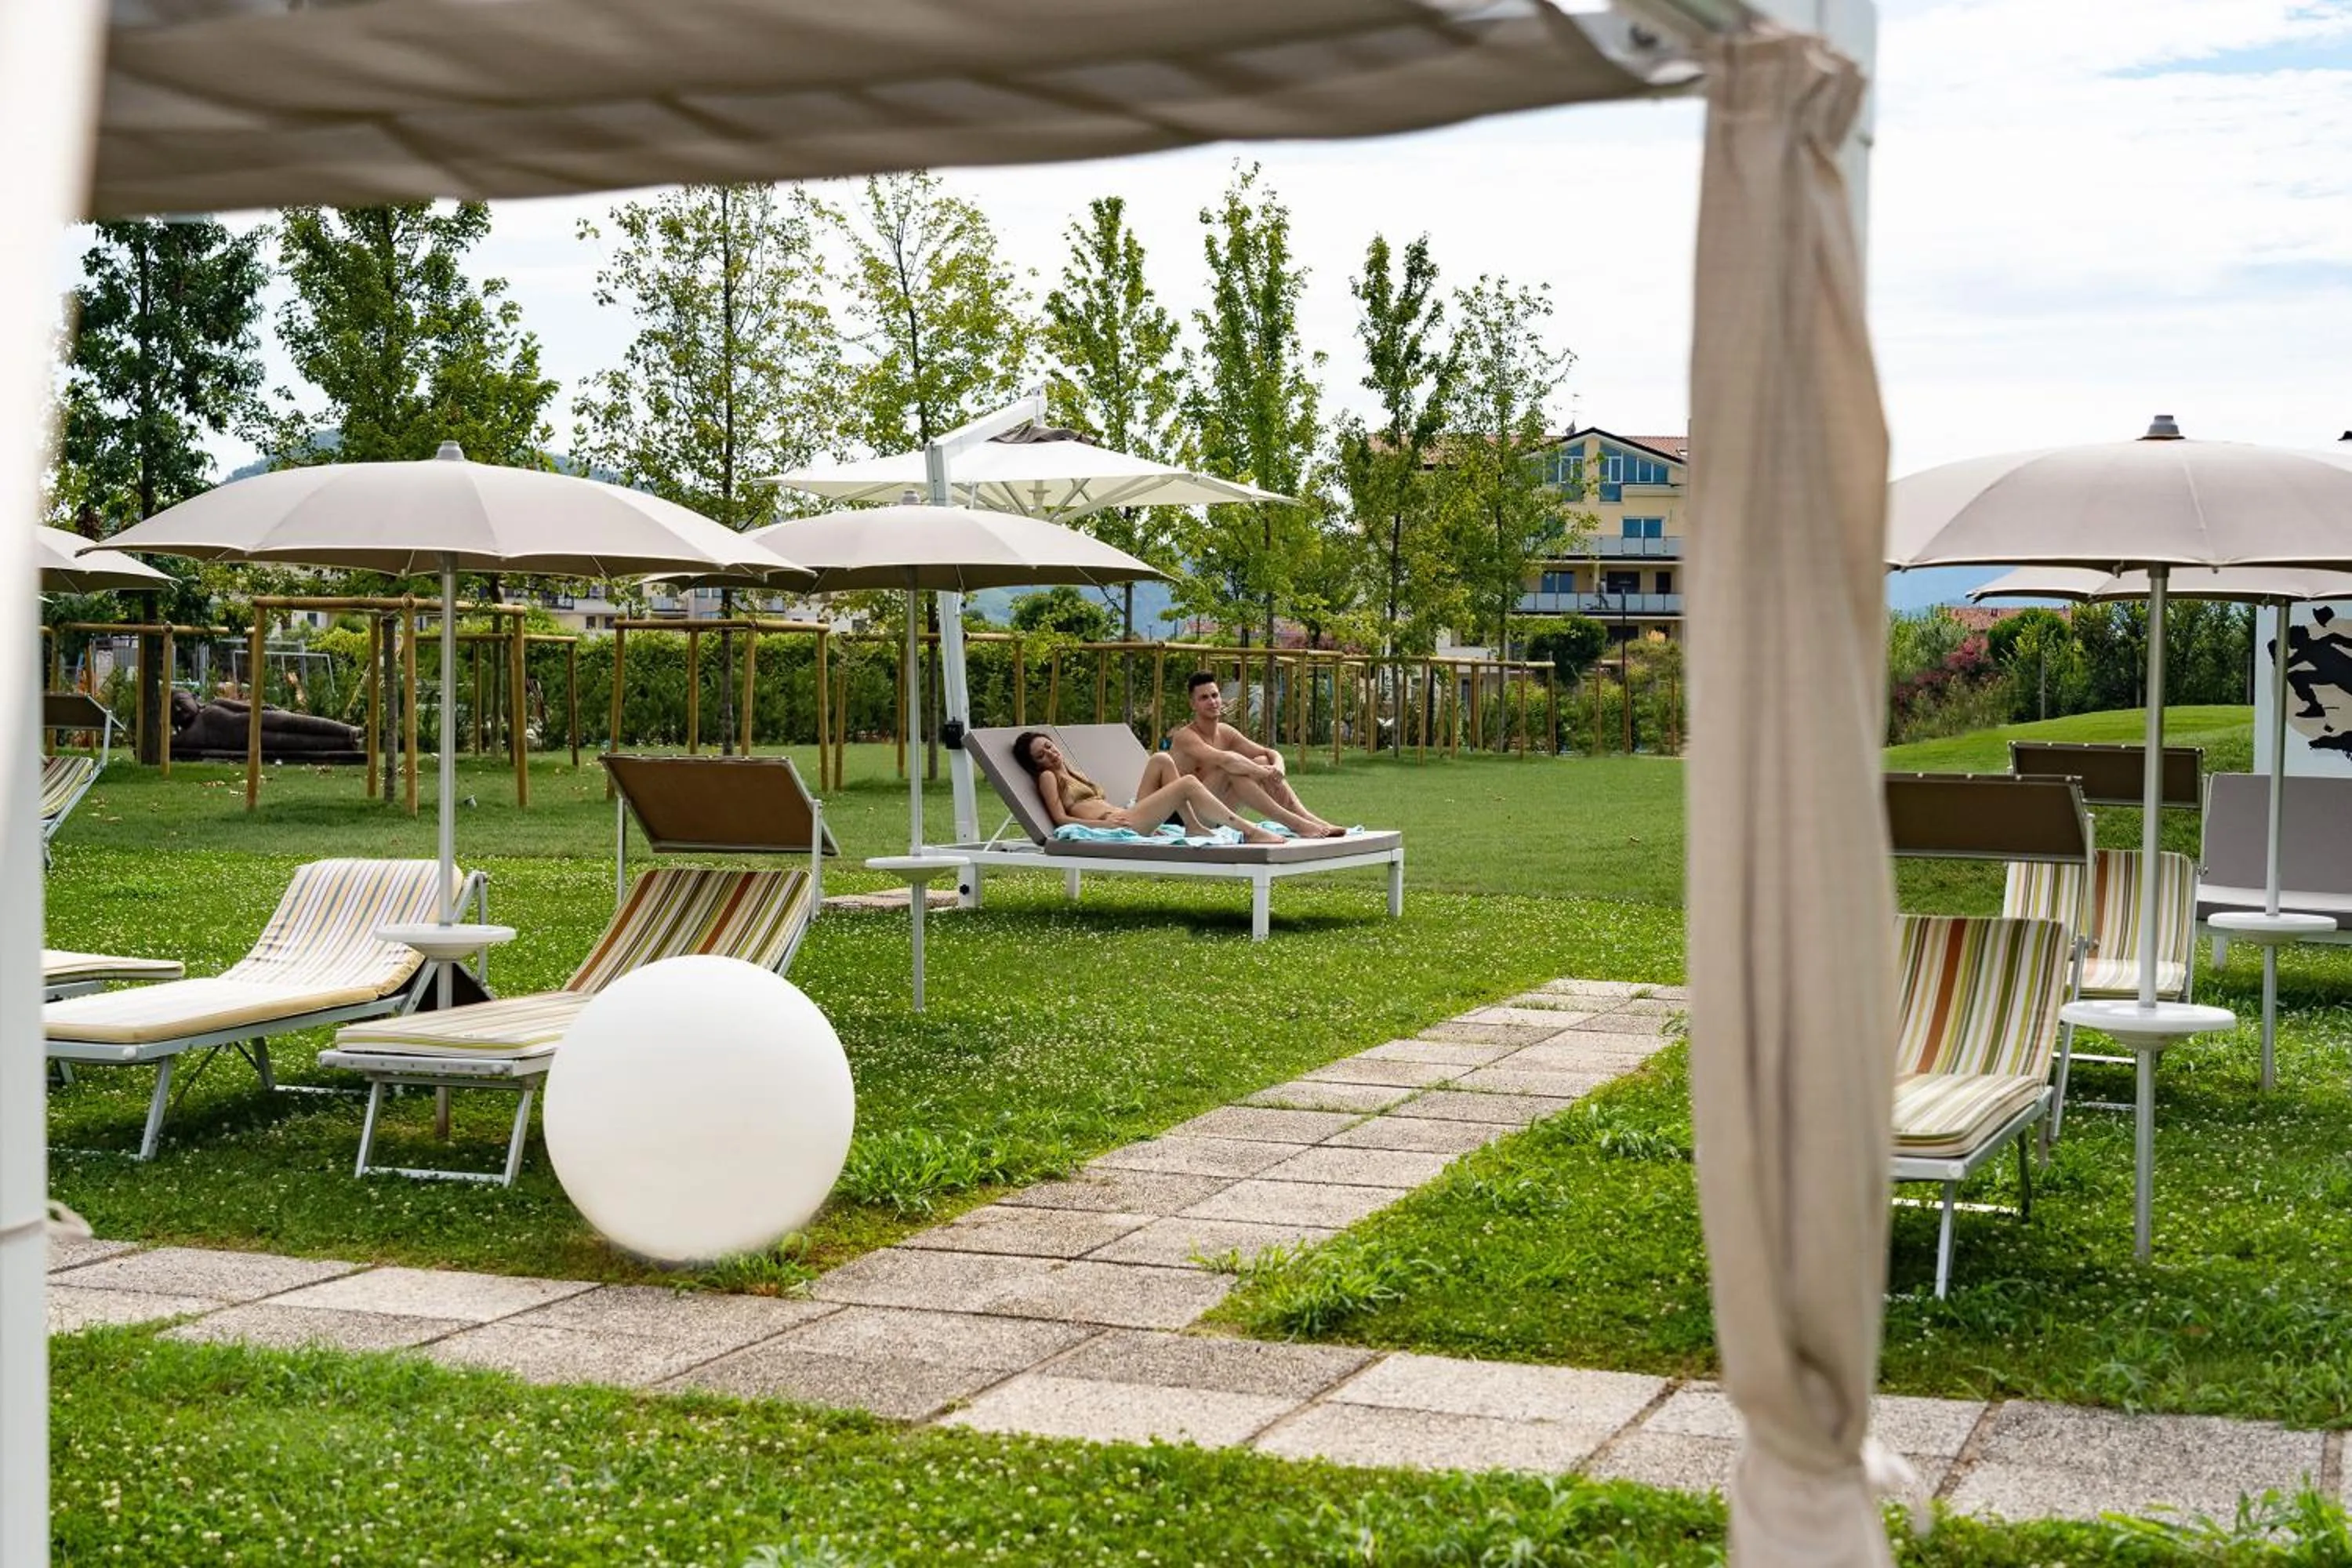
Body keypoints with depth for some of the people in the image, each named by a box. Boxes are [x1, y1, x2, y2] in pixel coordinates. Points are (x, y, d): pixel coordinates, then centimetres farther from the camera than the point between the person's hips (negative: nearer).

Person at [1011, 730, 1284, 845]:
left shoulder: (1072, 774, 30)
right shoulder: (1048, 778, 5)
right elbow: (1061, 818, -8)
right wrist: (1105, 823, -19)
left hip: (1126, 815, 9)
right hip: (1116, 824, -9)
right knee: (1188, 784, -15)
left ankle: (1193, 826, -5)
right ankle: (1250, 831, -20)